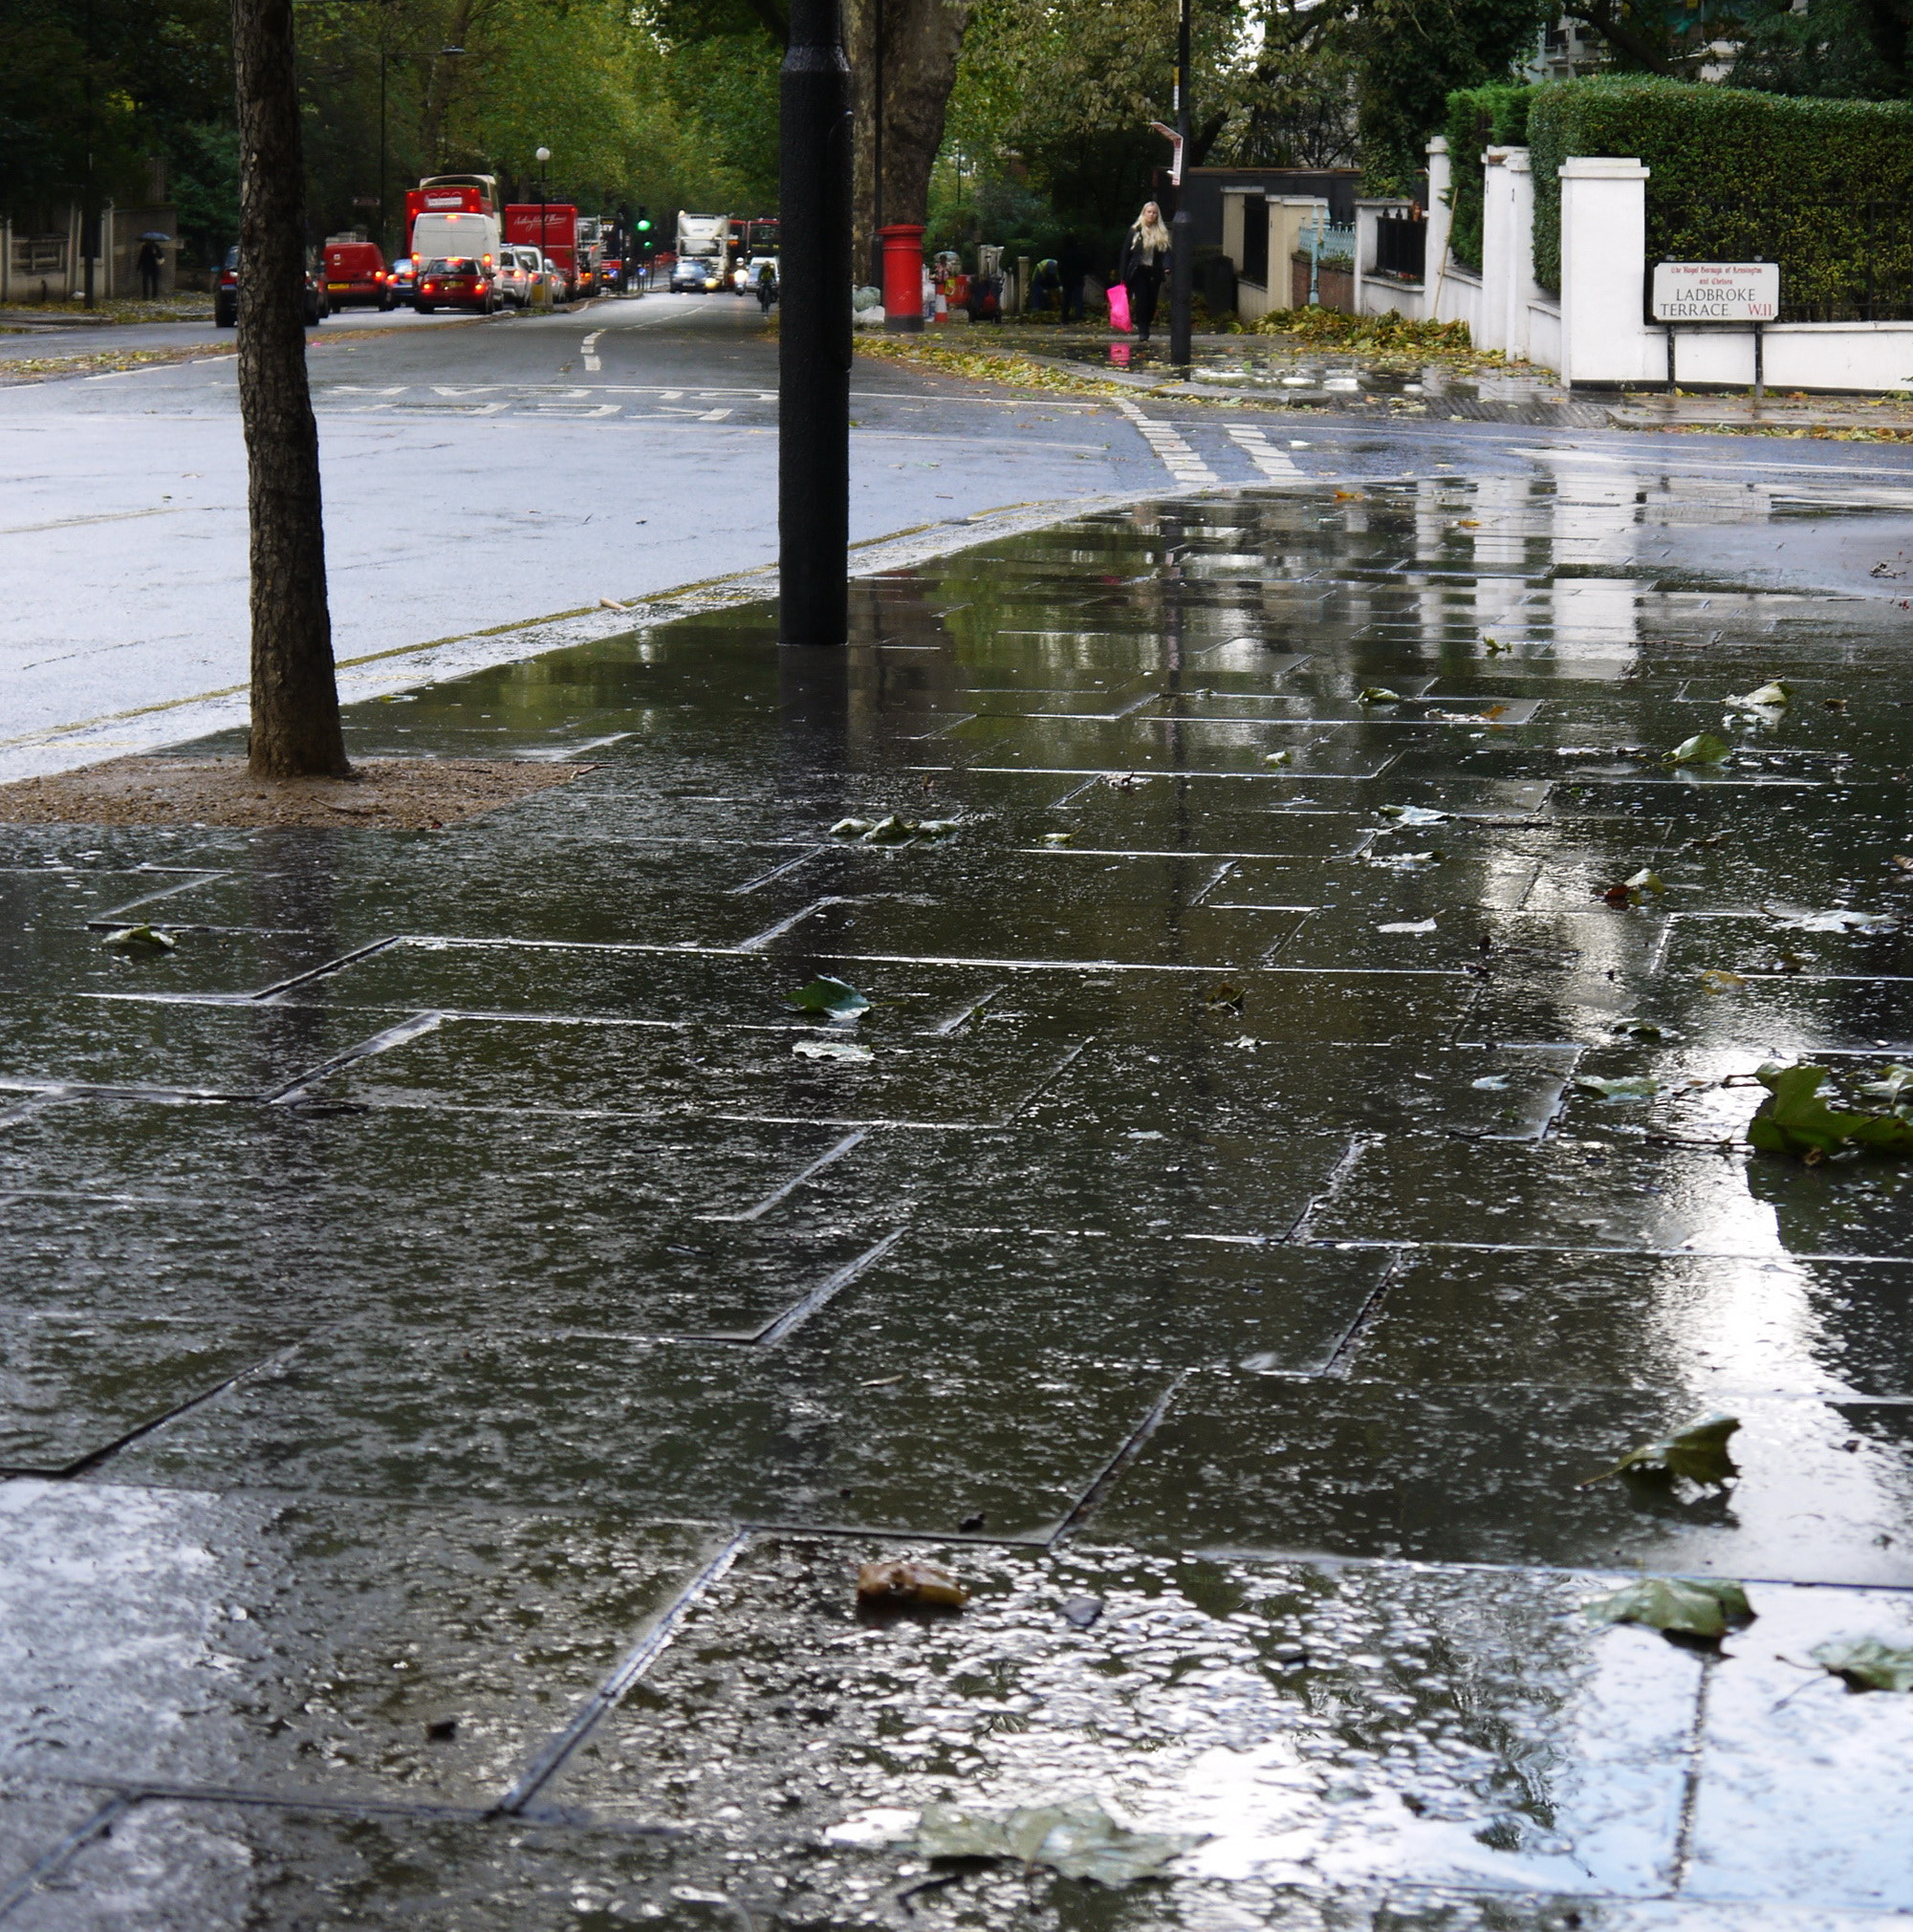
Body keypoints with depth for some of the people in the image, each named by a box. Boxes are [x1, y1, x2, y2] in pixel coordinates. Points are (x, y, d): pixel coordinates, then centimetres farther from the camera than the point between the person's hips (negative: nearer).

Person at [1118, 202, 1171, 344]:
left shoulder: (1162, 233, 7)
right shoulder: (1135, 231, 4)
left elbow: (1166, 252, 1)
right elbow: (1126, 252, 4)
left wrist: (1167, 266, -21)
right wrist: (1123, 275, 0)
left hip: (1154, 273, 2)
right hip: (1138, 272, -2)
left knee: (1151, 303, 2)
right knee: (1142, 301, -11)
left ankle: (1143, 330, 19)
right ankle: (1142, 332, -7)